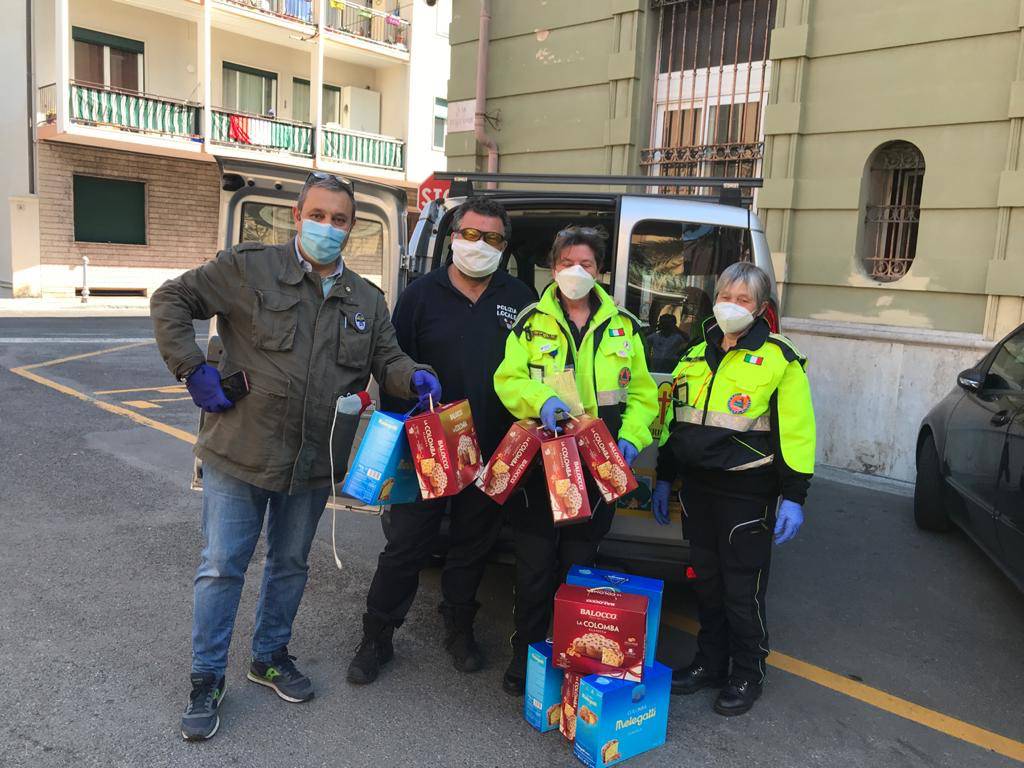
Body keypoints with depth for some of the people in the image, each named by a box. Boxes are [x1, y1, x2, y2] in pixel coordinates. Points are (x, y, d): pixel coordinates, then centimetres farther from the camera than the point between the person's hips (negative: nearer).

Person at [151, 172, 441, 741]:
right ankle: (207, 680, 23)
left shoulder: (367, 301, 8)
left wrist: (414, 376, -14)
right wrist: (193, 368, -13)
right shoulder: (250, 268, -7)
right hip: (241, 454, -4)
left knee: (291, 565, 18)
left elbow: (388, 359, 9)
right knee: (222, 567, 5)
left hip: (314, 462, 4)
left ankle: (271, 657, 39)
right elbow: (171, 299, -3)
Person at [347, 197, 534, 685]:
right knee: (405, 546, 6)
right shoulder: (422, 294, 1)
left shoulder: (519, 299, 5)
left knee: (472, 546, 16)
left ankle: (460, 631, 35)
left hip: (491, 454, 2)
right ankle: (376, 639, 22)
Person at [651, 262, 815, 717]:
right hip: (697, 487, 6)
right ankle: (710, 663, 32)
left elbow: (796, 430, -9)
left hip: (746, 491, -5)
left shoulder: (778, 359, -6)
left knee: (743, 587, 4)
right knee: (706, 580, 15)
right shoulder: (696, 356, 12)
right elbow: (675, 423, 17)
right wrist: (664, 479, 17)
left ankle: (747, 675, 23)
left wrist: (793, 497, -13)